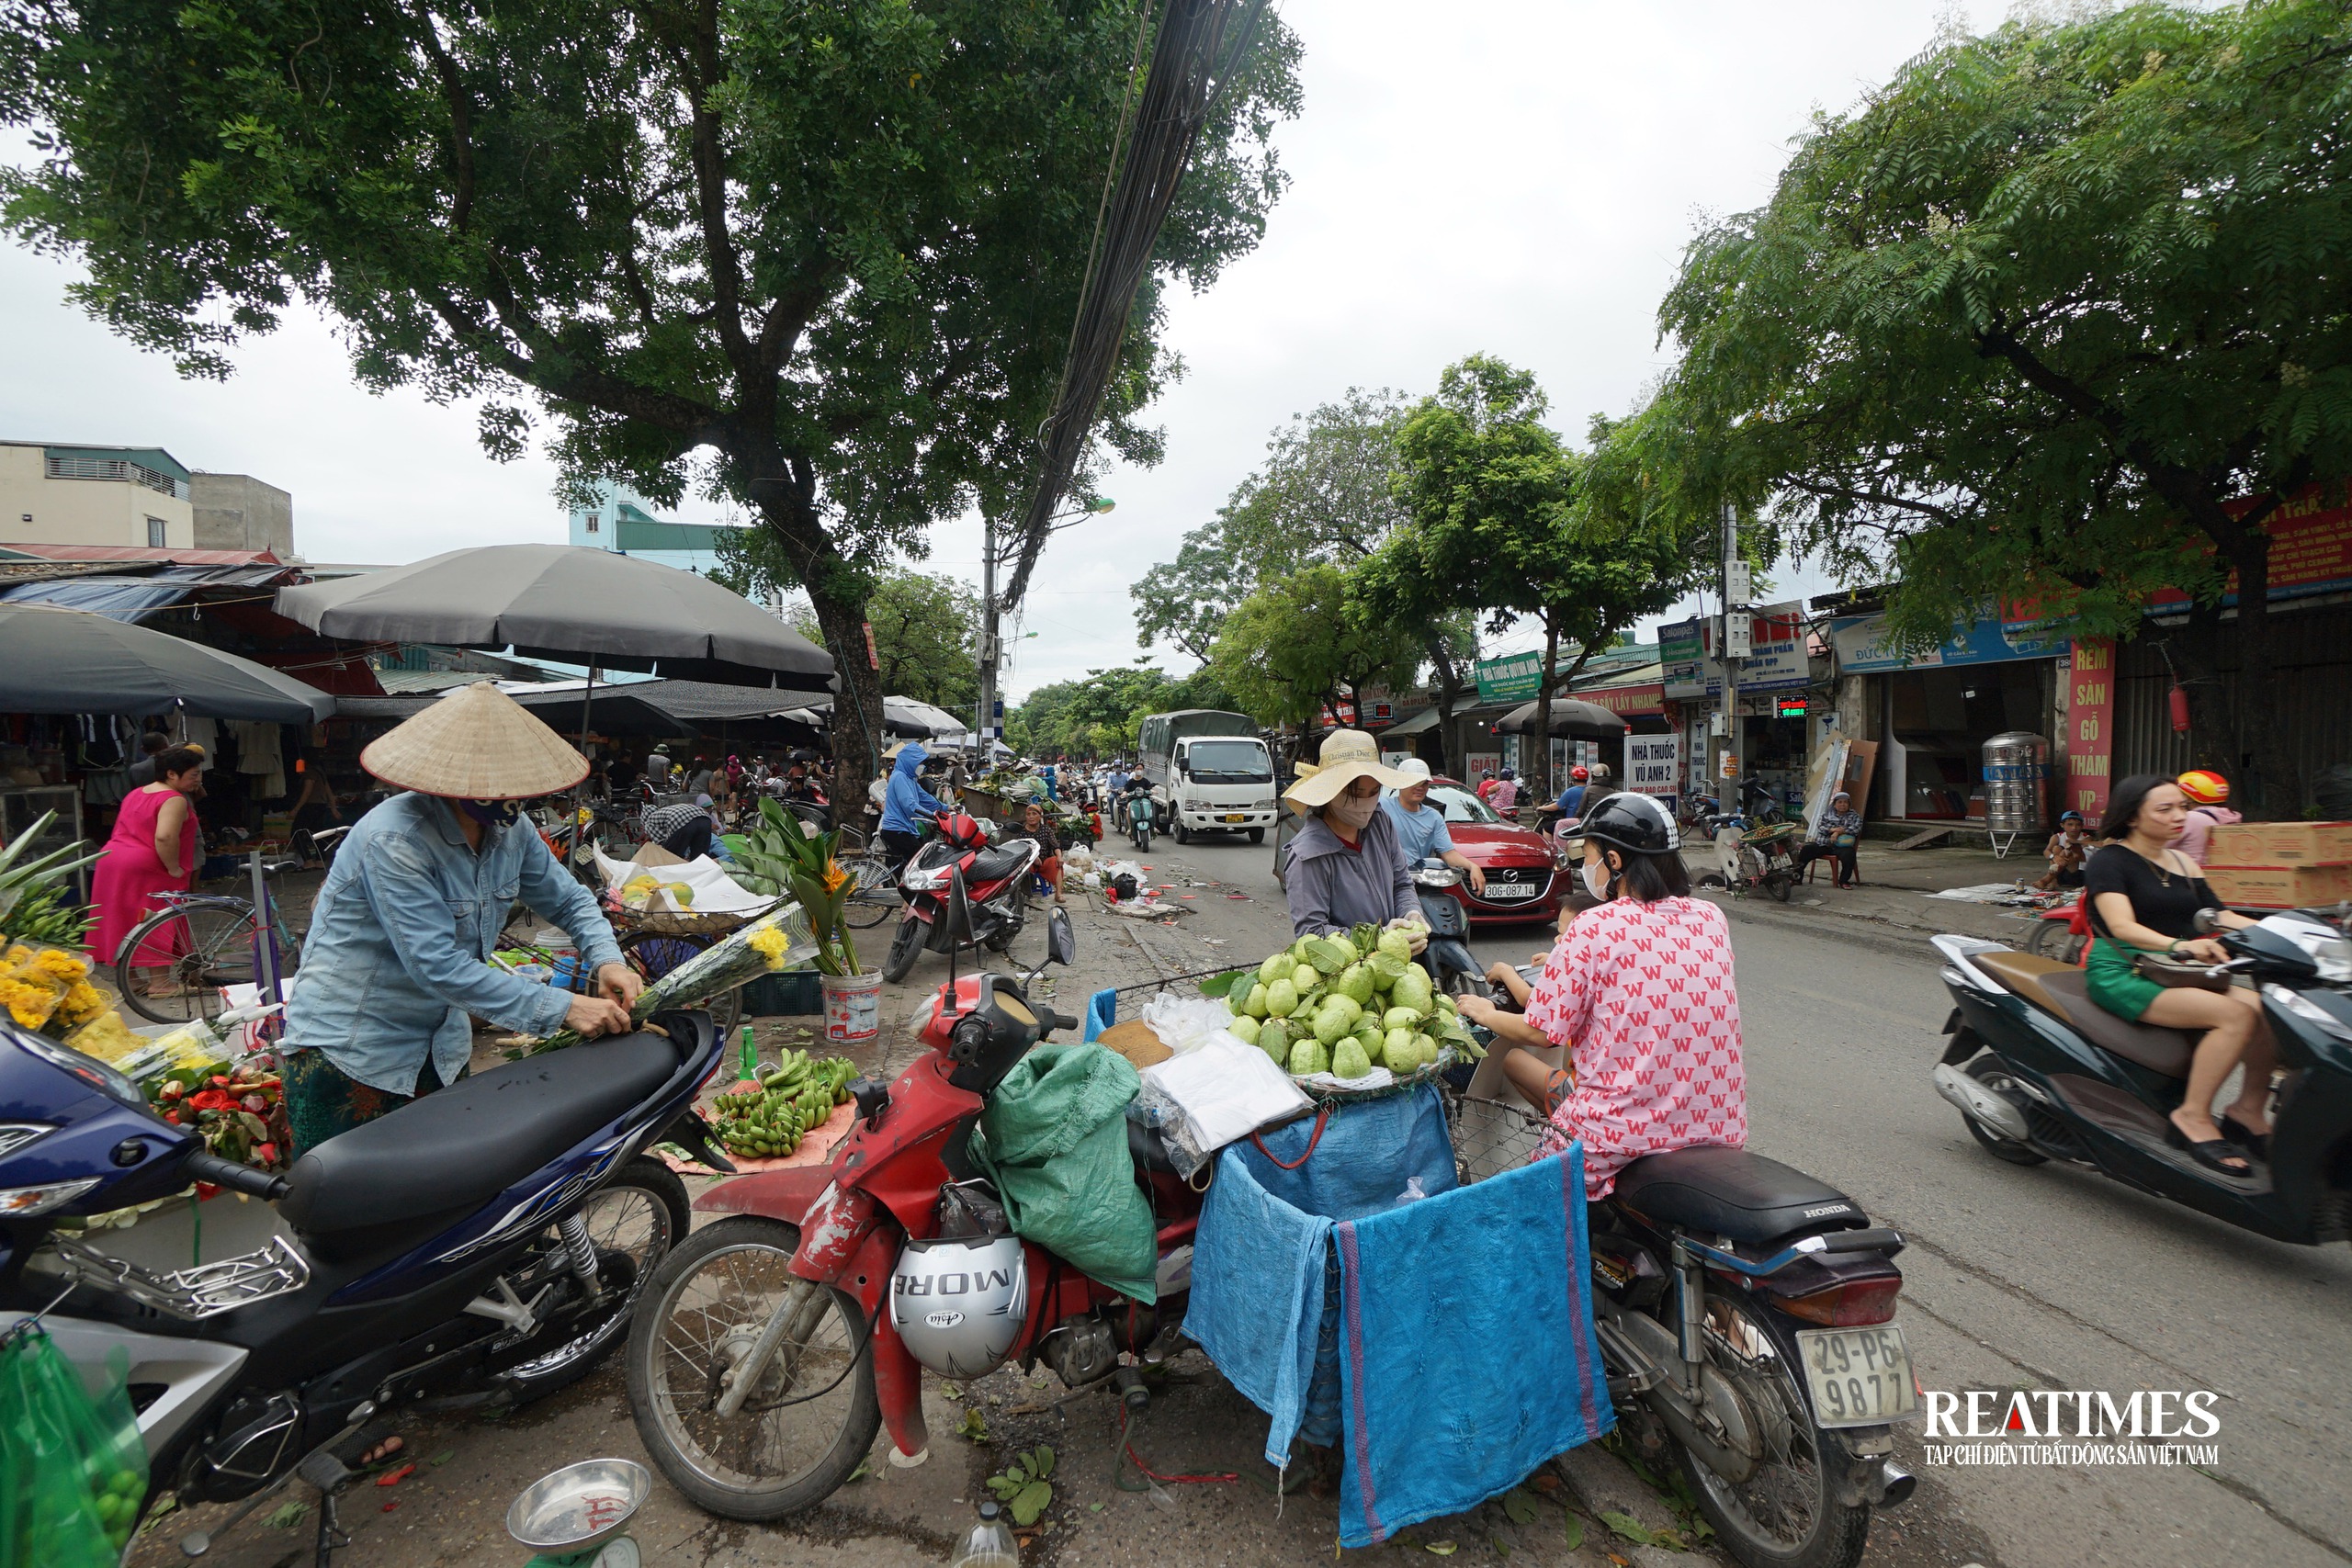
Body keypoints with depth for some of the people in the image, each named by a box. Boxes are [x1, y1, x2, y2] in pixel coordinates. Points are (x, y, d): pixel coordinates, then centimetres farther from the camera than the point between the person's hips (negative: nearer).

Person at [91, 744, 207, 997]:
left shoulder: (135, 794, 16)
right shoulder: (174, 800, -15)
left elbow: (124, 832, 23)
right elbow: (164, 837, -27)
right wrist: (175, 869, -19)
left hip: (111, 862, 9)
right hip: (146, 870, -9)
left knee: (128, 922, 17)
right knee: (159, 926, -2)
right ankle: (160, 982, 1)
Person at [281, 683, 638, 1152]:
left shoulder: (511, 831, -5)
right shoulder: (394, 841, -27)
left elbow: (569, 898, 6)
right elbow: (438, 966, -31)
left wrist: (606, 959, -15)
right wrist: (562, 1009, -33)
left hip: (440, 1044, 7)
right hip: (347, 1052, -7)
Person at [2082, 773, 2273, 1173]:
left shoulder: (2184, 864, 17)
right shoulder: (2109, 860, -7)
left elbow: (2219, 917, 11)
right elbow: (2121, 925, -21)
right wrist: (2178, 945, -37)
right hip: (2121, 973, -7)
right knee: (2235, 1015, -26)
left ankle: (2250, 1110, -4)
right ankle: (2193, 1117, -19)